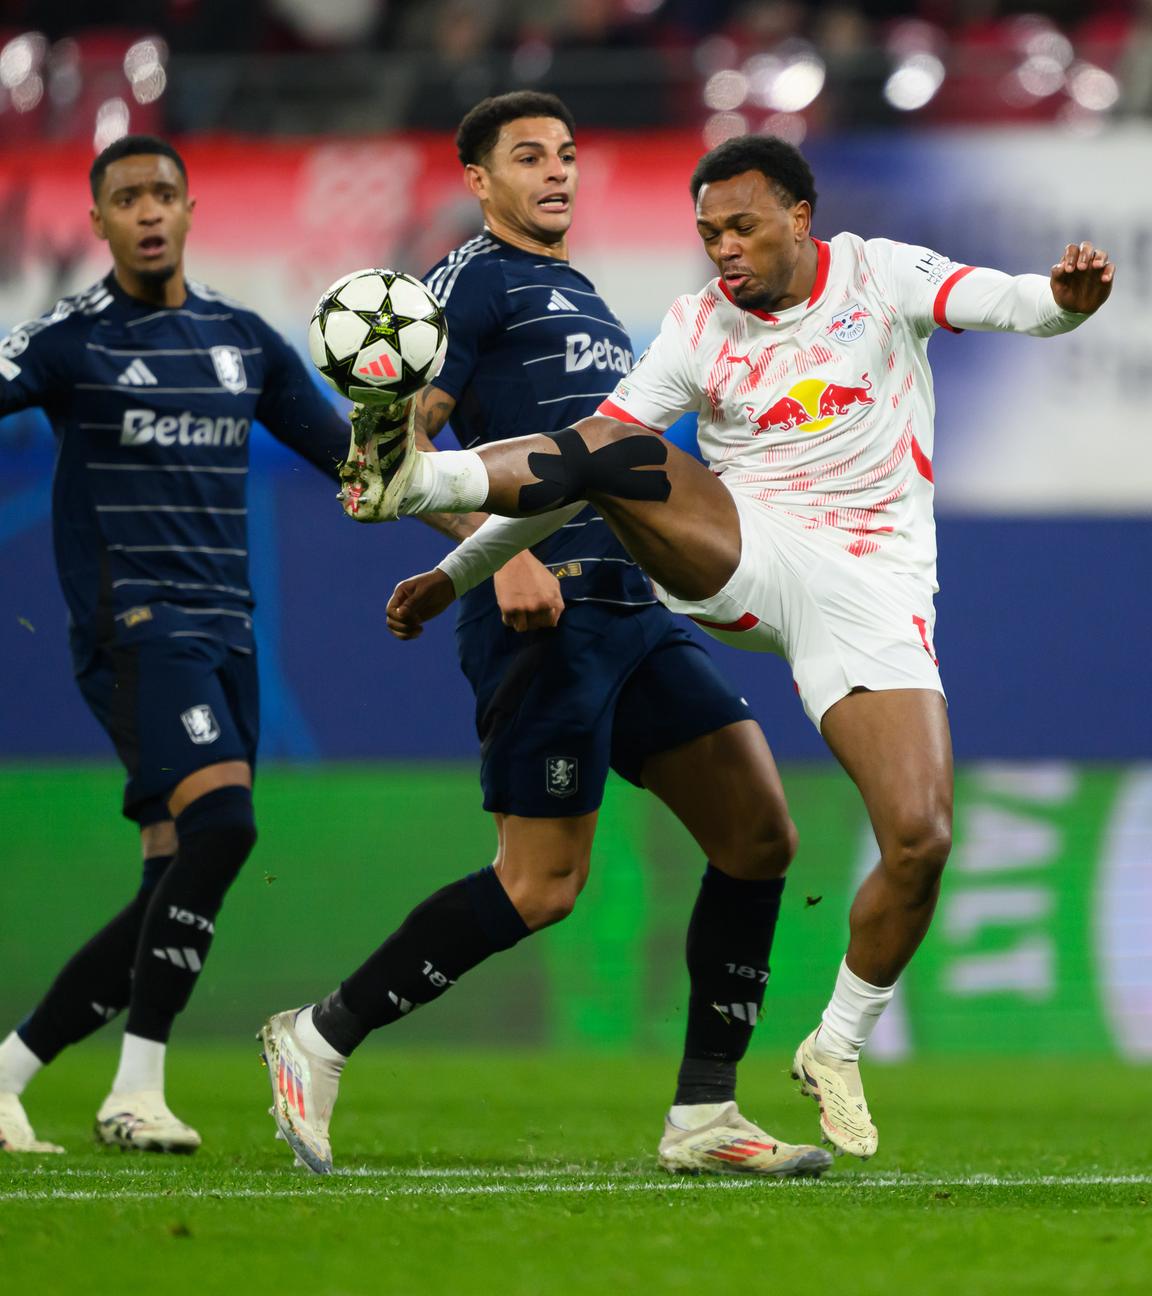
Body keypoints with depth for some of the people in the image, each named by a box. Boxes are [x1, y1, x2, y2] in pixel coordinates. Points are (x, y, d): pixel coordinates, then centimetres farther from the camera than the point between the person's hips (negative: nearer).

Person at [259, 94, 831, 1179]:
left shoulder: (581, 298, 25)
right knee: (541, 885, -11)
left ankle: (703, 1116, 5)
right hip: (545, 605, -9)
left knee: (758, 834, 0)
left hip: (630, 608, 9)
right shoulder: (474, 279, -2)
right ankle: (320, 1040, 2)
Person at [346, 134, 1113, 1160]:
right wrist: (456, 577, 2)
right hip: (738, 555, 1)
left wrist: (1063, 299, -37)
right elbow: (587, 459, 6)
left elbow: (998, 302, -12)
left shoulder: (878, 276, 3)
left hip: (871, 593, -1)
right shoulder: (698, 327, 6)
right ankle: (412, 480, -45)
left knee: (920, 838, -13)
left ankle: (838, 1049, 8)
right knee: (625, 456, -28)